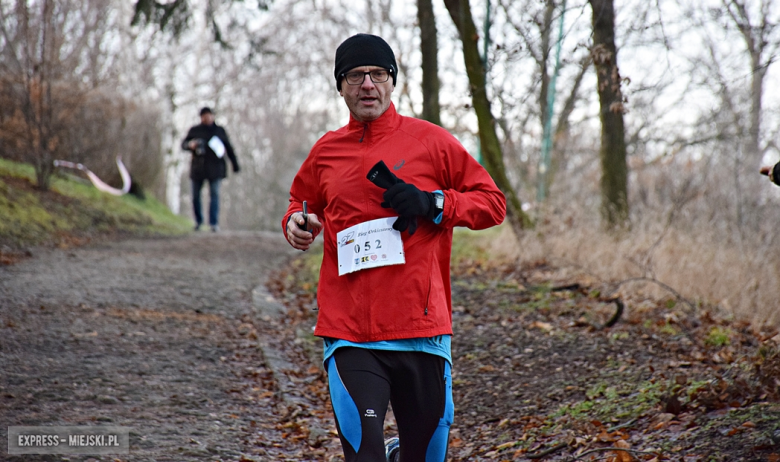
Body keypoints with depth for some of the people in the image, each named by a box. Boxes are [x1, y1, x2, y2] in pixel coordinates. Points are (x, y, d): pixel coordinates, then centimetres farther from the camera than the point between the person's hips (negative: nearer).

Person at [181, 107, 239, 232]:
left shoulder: (219, 131, 11)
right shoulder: (194, 130, 10)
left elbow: (229, 148, 14)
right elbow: (184, 144, 8)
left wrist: (235, 164, 10)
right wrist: (190, 145, -16)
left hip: (215, 168, -1)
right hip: (198, 168, 1)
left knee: (214, 194, -9)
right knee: (195, 195, 2)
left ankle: (214, 223, -10)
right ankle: (198, 220, 20)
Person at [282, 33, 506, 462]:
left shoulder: (430, 141, 4)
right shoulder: (326, 151, 10)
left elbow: (493, 202, 6)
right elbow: (301, 202, 27)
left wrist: (434, 204, -9)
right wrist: (296, 223, 5)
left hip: (422, 329, 0)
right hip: (348, 333, 1)